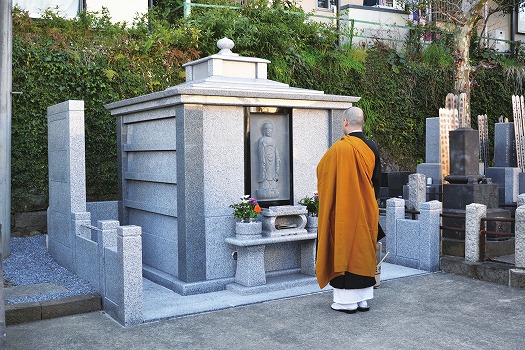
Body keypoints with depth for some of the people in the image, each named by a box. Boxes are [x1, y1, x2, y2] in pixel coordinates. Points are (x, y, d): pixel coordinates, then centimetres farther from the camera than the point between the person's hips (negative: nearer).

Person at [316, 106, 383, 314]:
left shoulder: (339, 148, -16)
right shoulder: (371, 147, 3)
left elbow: (321, 171, -3)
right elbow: (377, 180, 12)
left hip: (344, 210, -6)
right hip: (367, 211, 6)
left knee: (344, 250, 2)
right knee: (364, 250, 12)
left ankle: (347, 300, 7)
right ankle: (363, 299, 20)